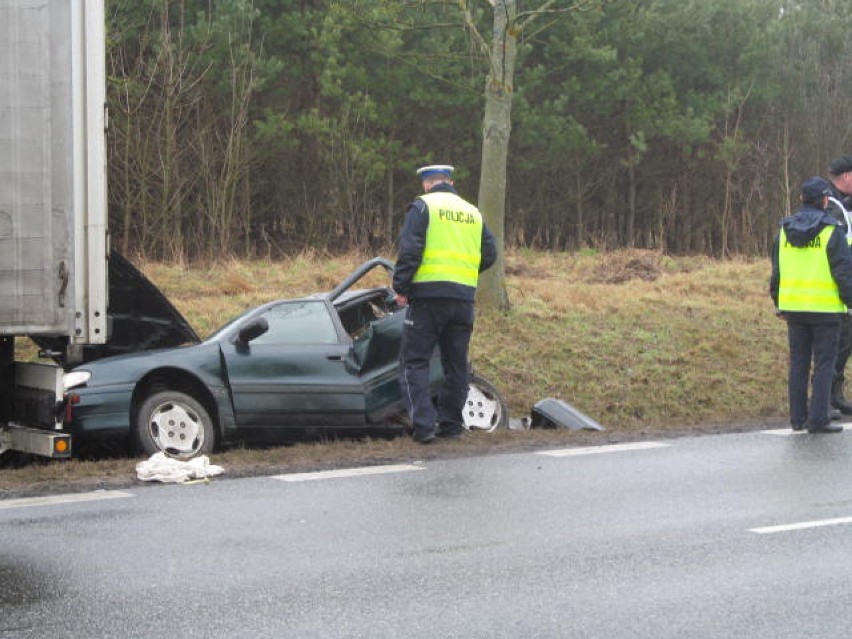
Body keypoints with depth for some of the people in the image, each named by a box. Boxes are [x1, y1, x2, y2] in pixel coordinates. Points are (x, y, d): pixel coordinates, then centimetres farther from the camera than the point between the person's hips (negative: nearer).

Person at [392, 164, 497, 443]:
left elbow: (409, 250, -11)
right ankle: (450, 423, 16)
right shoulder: (473, 213, 16)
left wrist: (401, 287, -5)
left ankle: (424, 424, -12)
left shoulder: (422, 206, -1)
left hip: (428, 294, -5)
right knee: (456, 364, 13)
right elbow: (489, 254, 14)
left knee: (415, 360, -1)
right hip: (464, 299, 5)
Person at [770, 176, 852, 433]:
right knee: (824, 364, 0)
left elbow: (776, 272, 13)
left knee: (798, 363, 12)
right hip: (825, 307, -5)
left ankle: (798, 417, 13)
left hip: (793, 307, 5)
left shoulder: (784, 231, 8)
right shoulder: (831, 232, -10)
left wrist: (779, 305, 21)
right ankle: (818, 419, -3)